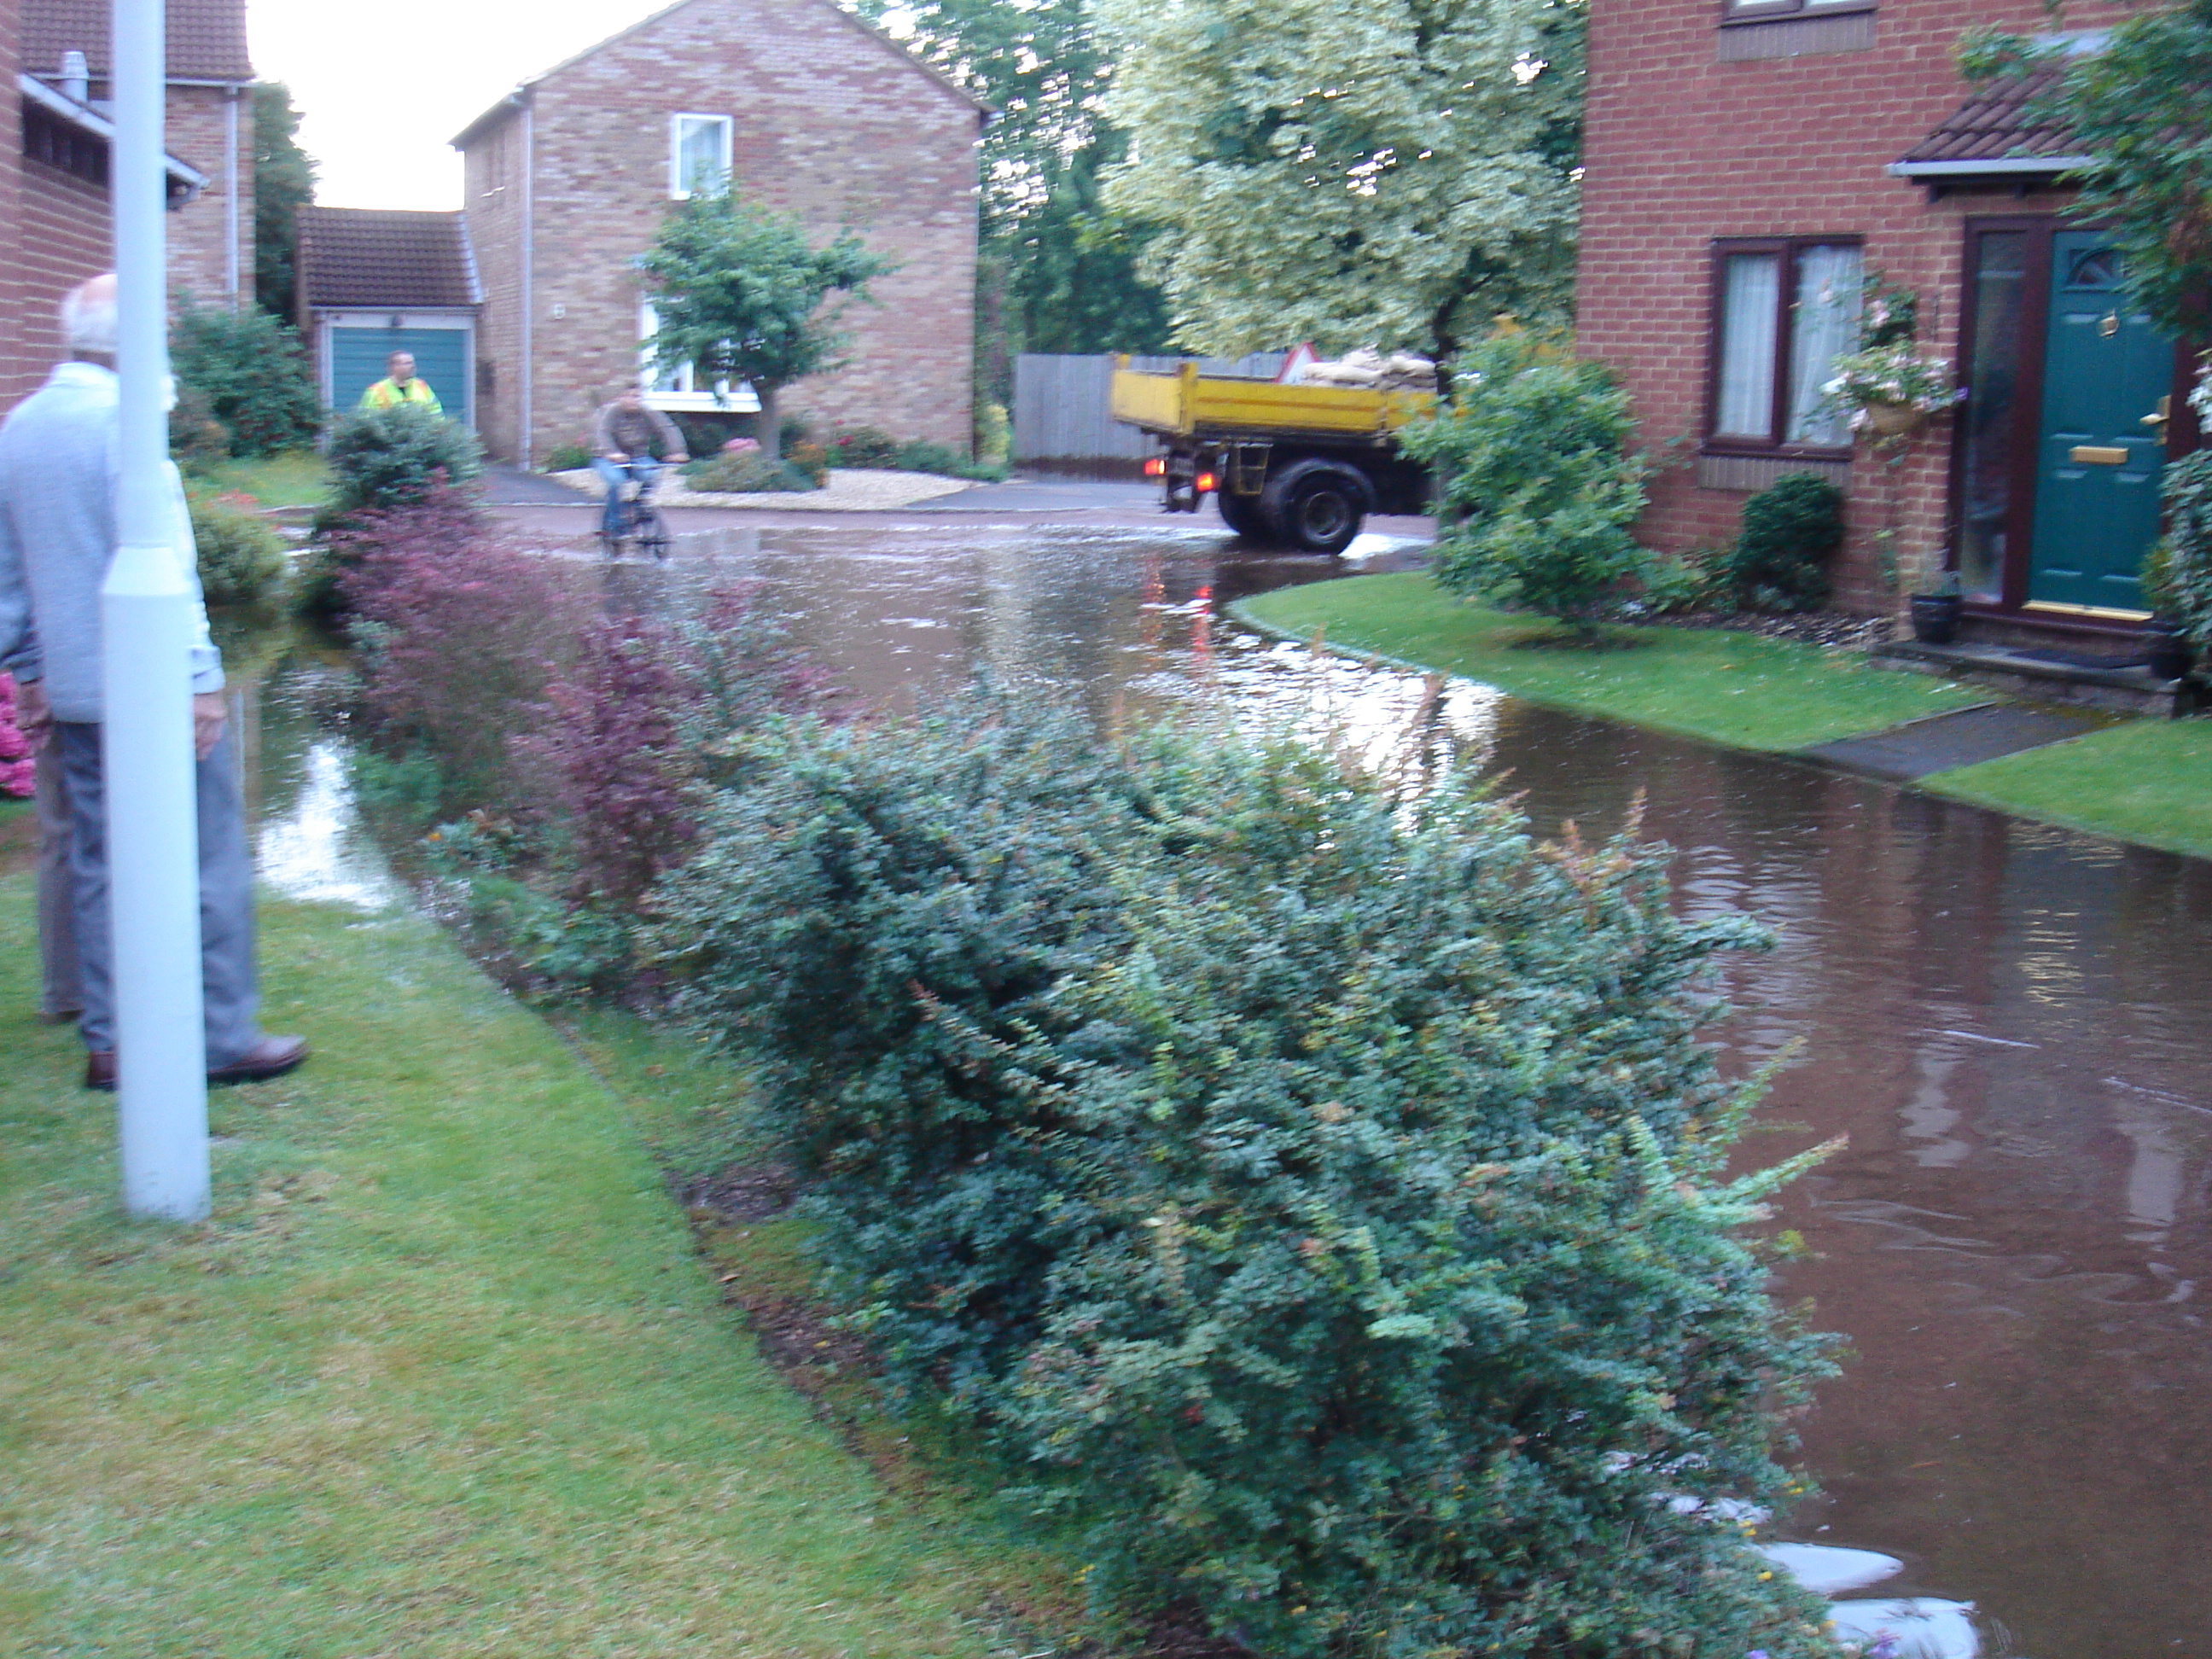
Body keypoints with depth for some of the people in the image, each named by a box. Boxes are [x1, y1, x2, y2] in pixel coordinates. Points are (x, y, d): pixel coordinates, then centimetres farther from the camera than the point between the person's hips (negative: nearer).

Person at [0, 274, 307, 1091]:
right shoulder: (123, 423, -14)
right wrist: (199, 680, -14)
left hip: (73, 689, 8)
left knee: (99, 864, 12)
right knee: (209, 862, 2)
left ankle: (108, 1044, 17)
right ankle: (225, 1038, 7)